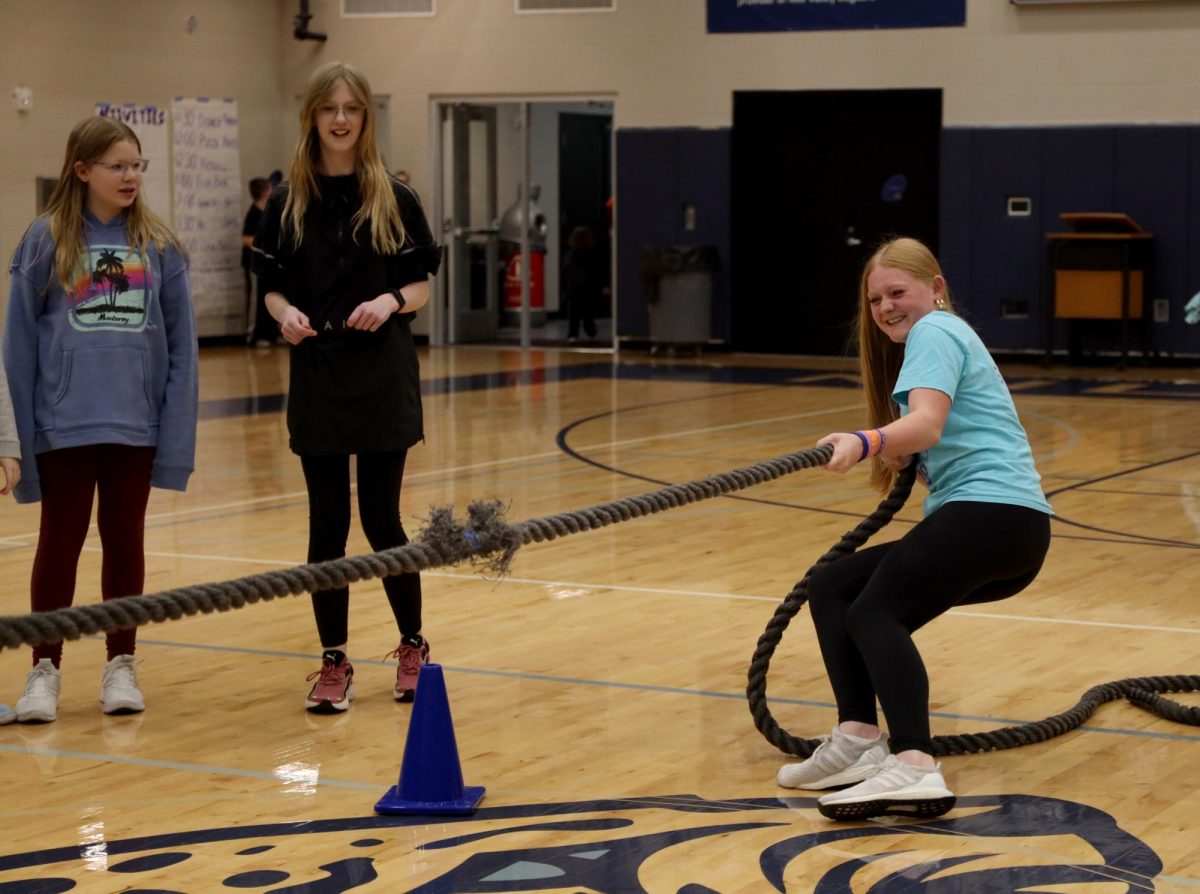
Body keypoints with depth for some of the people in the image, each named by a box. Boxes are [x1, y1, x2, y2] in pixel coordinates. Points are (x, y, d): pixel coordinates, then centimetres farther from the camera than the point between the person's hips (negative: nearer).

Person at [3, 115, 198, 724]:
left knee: (125, 541, 11)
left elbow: (181, 342, 3)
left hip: (136, 422, 2)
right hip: (64, 423, -2)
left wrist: (178, 429, -2)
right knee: (60, 543, 6)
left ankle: (121, 665, 22)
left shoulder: (157, 244, 1)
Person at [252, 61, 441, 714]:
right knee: (327, 523, 4)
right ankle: (334, 662, 14)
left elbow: (421, 286, 2)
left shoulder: (393, 199, -1)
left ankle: (413, 647, 21)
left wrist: (391, 301, -18)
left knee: (382, 519, 2)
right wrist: (286, 313, -14)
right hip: (317, 378, 1)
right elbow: (273, 288, 7)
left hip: (383, 377, -1)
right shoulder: (289, 201, 3)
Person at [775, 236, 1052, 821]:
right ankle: (858, 741, -7)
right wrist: (895, 457, 15)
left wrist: (865, 443, -37)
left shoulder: (934, 331, -2)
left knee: (874, 611, -23)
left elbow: (927, 422, -21)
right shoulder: (944, 336, 29)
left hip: (991, 508, -10)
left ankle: (913, 767, -41)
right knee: (830, 587, 8)